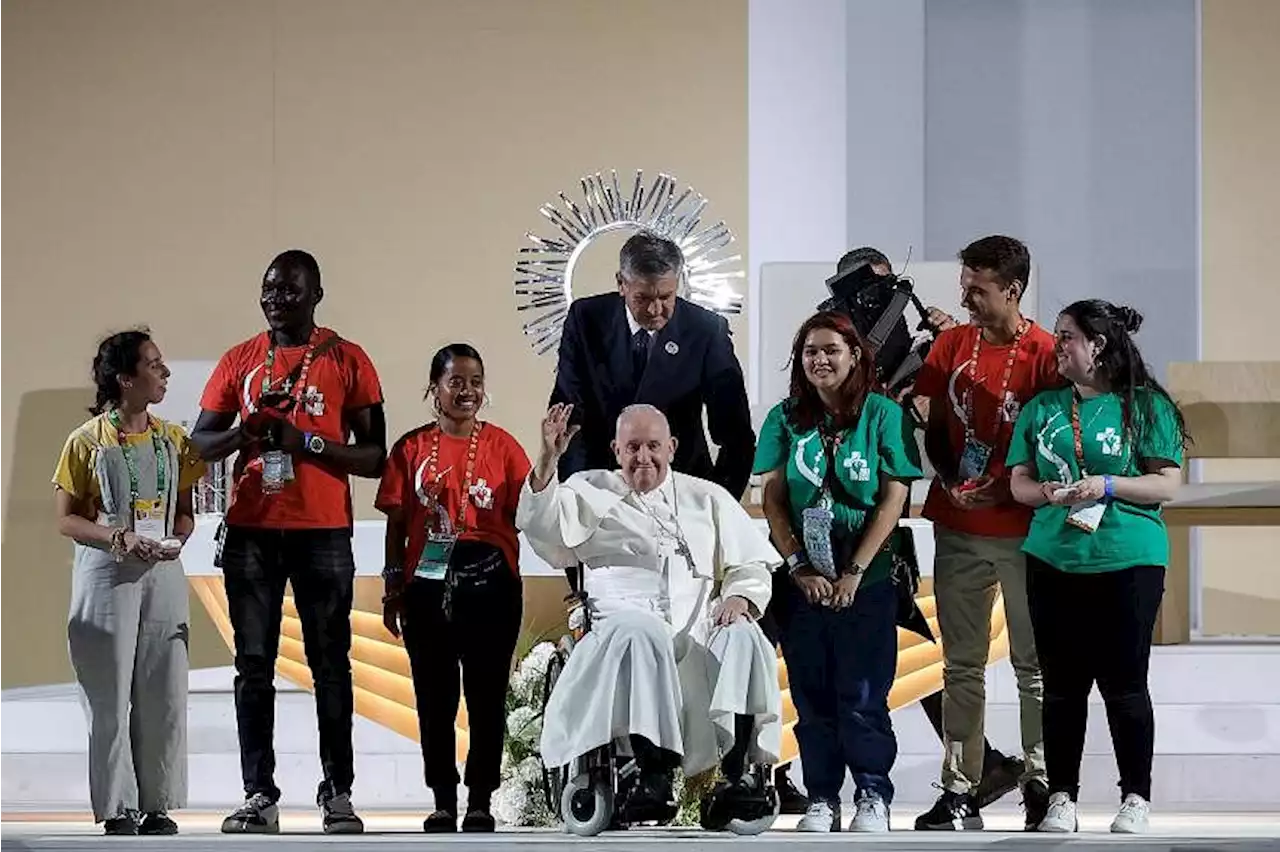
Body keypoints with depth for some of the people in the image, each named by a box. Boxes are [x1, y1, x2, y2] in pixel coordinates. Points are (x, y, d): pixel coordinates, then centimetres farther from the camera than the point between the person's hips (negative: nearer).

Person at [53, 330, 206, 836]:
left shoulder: (173, 439, 9)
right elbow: (66, 518, -3)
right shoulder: (88, 441, -3)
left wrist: (177, 538, -7)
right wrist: (118, 538, -17)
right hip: (108, 578, -4)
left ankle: (158, 806, 9)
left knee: (164, 695, 2)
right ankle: (118, 809, 3)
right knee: (111, 698, -3)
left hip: (163, 576, 4)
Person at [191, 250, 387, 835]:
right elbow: (201, 441, 12)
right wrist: (245, 432, -10)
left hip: (324, 533, -2)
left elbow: (374, 457, 0)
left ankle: (338, 793, 3)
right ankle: (259, 795, 2)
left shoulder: (347, 361, 2)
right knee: (253, 665, 1)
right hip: (251, 533, 3)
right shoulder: (240, 361, 10)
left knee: (330, 663, -1)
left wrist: (307, 442, -16)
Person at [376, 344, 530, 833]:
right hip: (428, 587, 1)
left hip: (489, 586, -1)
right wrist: (392, 588, 4)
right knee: (435, 698, 5)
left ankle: (480, 802, 9)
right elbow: (397, 523, 8)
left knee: (487, 697, 2)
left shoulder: (502, 447, 4)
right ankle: (443, 802, 12)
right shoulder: (412, 449, 6)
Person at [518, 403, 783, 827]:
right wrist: (547, 461, -14)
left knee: (744, 636, -30)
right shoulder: (592, 494, 19)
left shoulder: (707, 499, 25)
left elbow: (752, 565, 21)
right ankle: (654, 773, -42)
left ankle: (737, 770, -31)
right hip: (625, 628, -2)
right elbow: (541, 525, 1)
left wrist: (740, 597, -2)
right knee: (640, 632, -38)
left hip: (699, 632, 2)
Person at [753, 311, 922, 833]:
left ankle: (874, 797, 7)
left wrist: (855, 572, -9)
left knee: (862, 695, -3)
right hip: (803, 580, 3)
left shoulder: (883, 415, -1)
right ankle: (821, 800, 12)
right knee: (811, 694, 5)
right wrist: (799, 568, -7)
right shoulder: (786, 419, 6)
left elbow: (893, 499, -4)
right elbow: (772, 499, 3)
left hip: (866, 579, -2)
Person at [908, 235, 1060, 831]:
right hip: (958, 528, 4)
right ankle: (959, 791, 8)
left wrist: (1004, 488, -16)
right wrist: (949, 480, -4)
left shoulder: (1044, 354, -8)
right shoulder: (951, 345, 6)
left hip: (1023, 529, -4)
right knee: (962, 666, 6)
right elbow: (933, 424, 11)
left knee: (1034, 663, 3)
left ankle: (1041, 783, 10)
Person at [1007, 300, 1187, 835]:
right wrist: (1049, 493, -10)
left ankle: (1136, 798, 8)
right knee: (1063, 683, 6)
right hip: (1053, 559, 4)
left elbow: (1168, 483, -4)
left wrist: (1107, 486, -16)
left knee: (1124, 682, -2)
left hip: (1128, 561, -4)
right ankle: (1062, 796, 12)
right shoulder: (1042, 408, 11)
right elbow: (1020, 482, 11)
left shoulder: (1145, 406, -1)